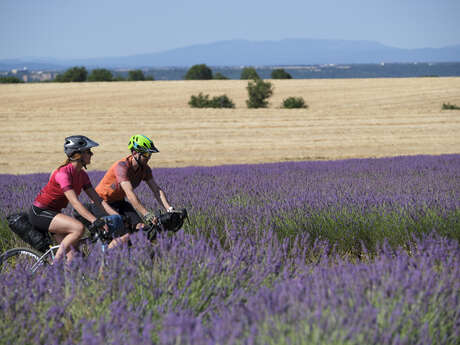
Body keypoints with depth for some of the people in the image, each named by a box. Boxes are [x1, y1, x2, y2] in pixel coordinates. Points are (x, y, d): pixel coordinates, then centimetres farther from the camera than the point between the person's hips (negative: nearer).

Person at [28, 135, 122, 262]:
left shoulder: (82, 175, 2)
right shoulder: (63, 173, -24)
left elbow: (97, 199, -1)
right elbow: (75, 202, -32)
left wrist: (115, 215, -14)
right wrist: (96, 221, -40)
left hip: (54, 213, 9)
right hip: (40, 213, -9)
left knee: (74, 254, -3)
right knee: (79, 228, -27)